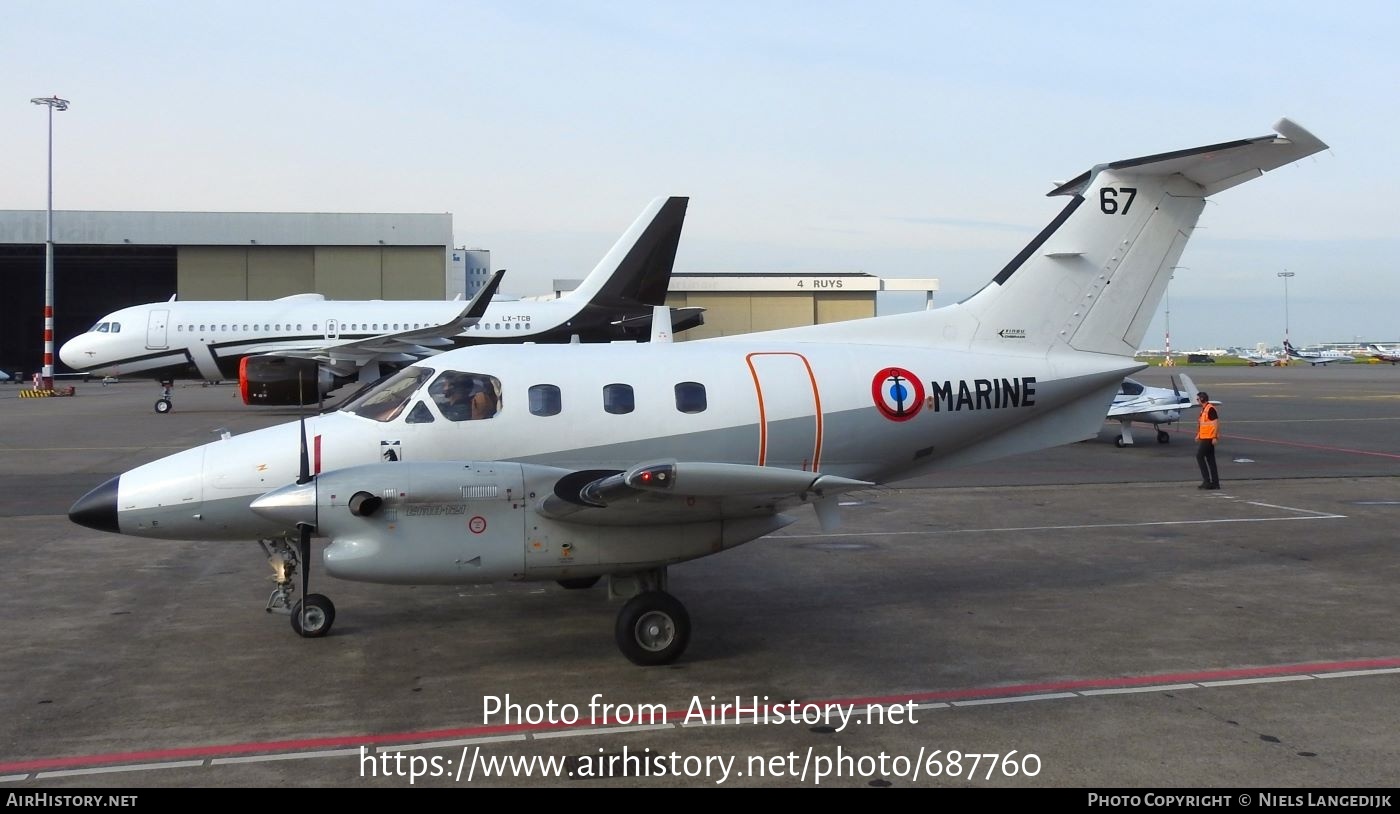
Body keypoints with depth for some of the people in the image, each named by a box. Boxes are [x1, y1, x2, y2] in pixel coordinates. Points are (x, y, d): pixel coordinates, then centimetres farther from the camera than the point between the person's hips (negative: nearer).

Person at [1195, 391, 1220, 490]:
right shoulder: (1203, 409, 17)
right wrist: (1198, 435, 24)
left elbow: (1216, 423, -18)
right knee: (1210, 460, 8)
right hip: (1204, 438, 10)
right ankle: (1215, 483, 10)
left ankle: (1207, 480, -9)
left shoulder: (1210, 409, -13)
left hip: (1209, 438, -10)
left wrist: (1215, 437, -22)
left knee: (1199, 456, -10)